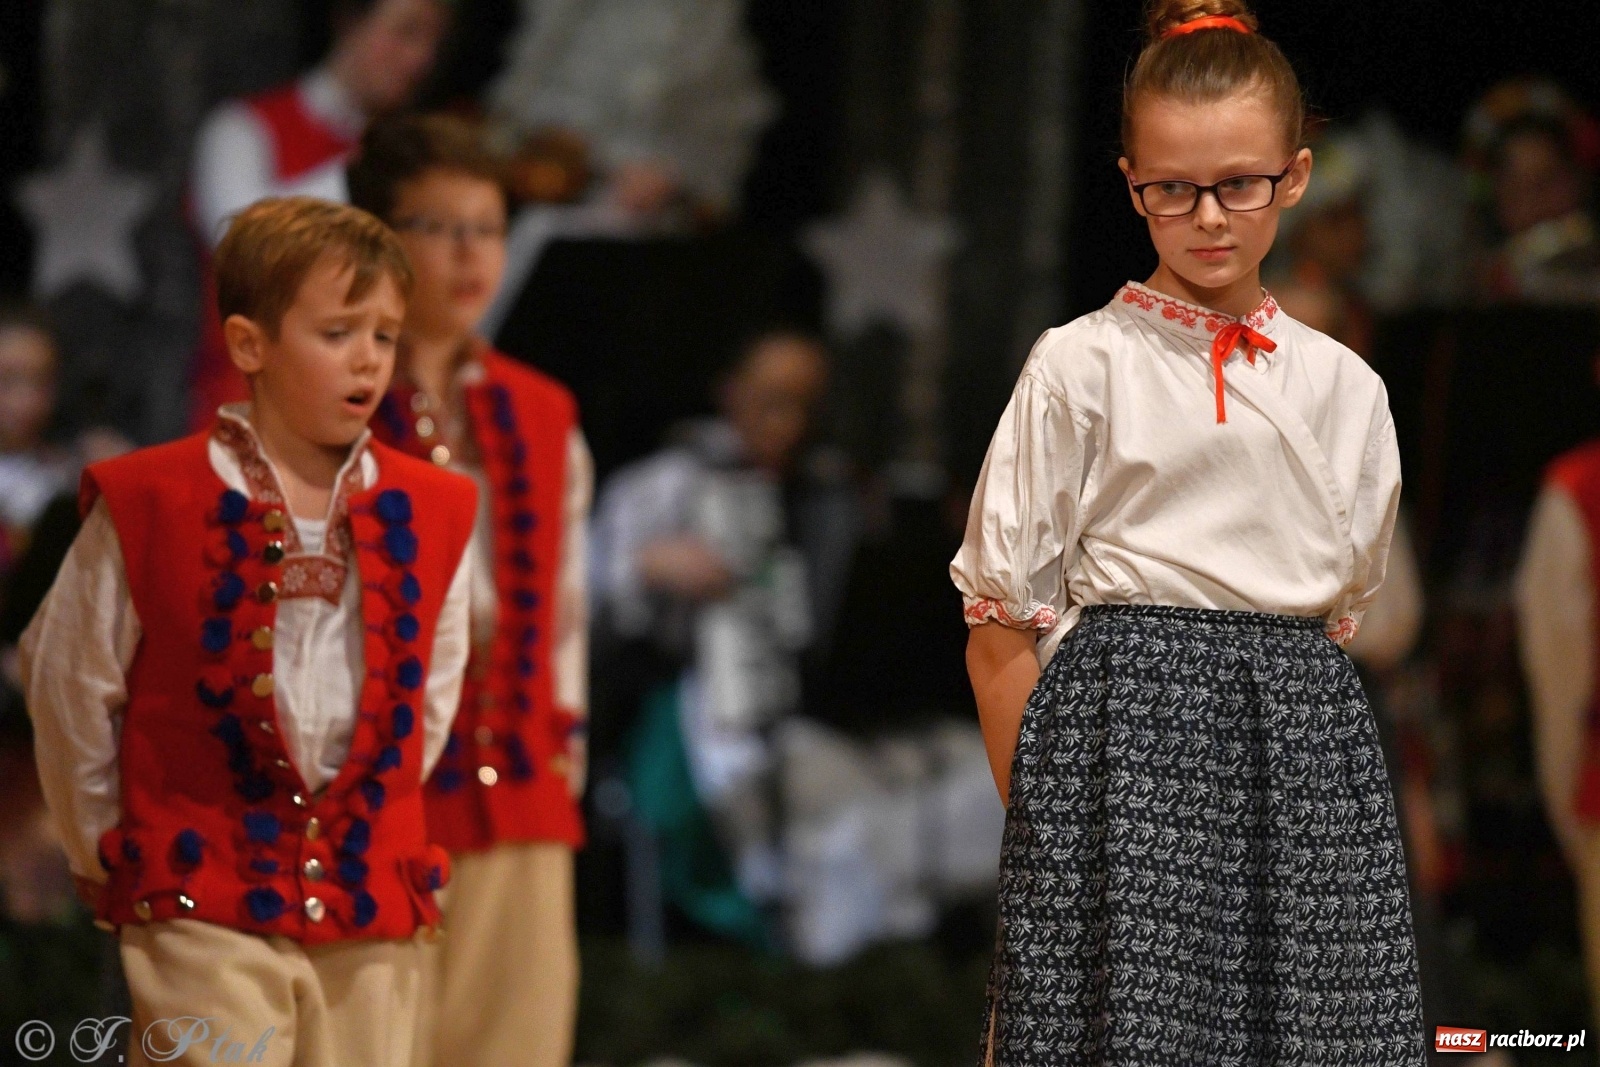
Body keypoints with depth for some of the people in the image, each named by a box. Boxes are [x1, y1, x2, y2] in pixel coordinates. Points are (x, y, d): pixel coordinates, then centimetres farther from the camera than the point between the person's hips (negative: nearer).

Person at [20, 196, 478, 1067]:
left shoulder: (430, 515, 4)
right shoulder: (148, 506, -7)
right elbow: (65, 679, 3)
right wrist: (105, 849, 9)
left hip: (373, 921, 4)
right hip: (202, 919, -4)